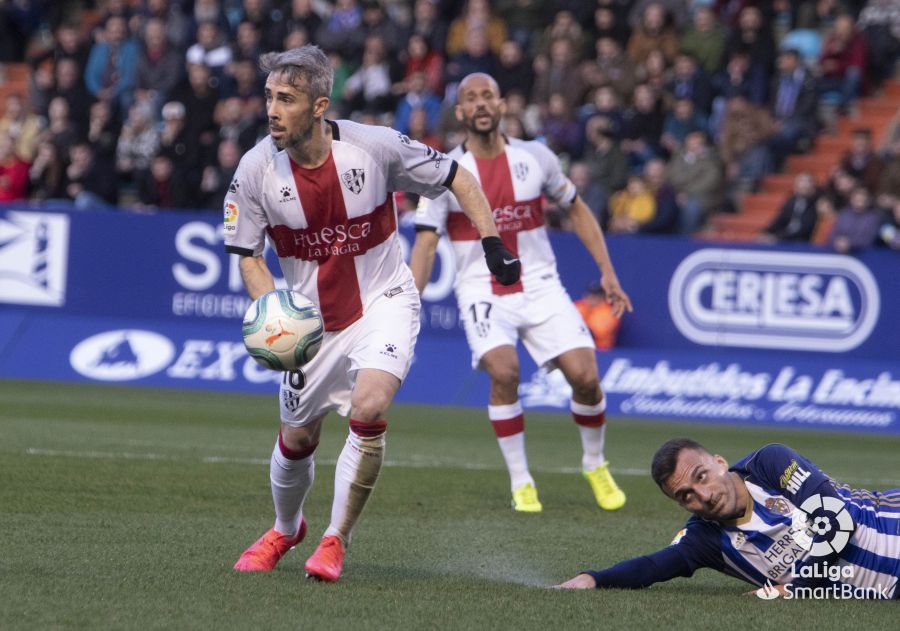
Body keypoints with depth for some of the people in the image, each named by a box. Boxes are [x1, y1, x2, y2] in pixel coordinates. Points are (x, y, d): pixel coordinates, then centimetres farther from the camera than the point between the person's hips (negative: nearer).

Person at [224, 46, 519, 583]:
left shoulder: (375, 146, -20)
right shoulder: (257, 169, -16)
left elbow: (456, 177, -4)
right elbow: (249, 256, -2)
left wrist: (492, 242, -12)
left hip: (384, 301, -2)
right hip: (311, 317, 2)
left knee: (369, 408, -26)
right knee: (297, 439, 10)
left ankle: (336, 542, -10)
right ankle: (286, 529, 43)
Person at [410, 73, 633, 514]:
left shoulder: (535, 158, 1)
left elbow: (577, 211, 14)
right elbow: (425, 244, -8)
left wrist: (607, 272, 9)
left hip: (540, 286, 2)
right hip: (482, 291, -2)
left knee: (584, 374, -12)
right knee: (503, 371, -27)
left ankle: (595, 464, 17)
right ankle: (520, 482, -10)